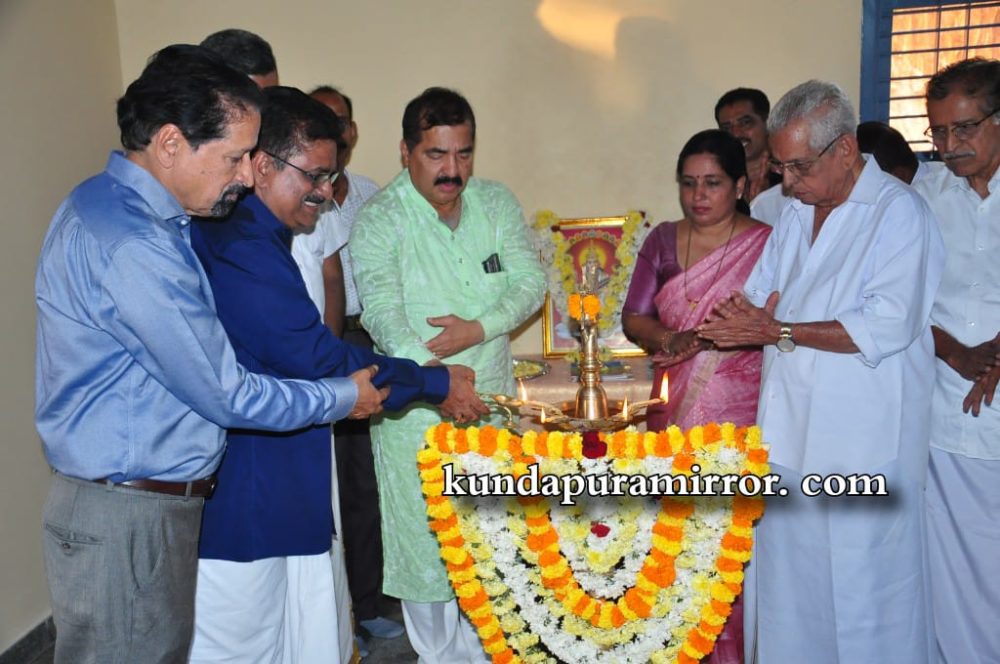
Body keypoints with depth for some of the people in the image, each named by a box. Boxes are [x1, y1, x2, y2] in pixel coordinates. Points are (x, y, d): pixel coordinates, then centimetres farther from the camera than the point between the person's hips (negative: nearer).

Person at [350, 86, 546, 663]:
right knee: (424, 541, 4)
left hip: (493, 399, 4)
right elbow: (383, 314, -21)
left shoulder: (497, 202, 4)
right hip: (417, 407, -3)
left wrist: (478, 329, -18)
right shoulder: (380, 220, -10)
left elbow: (531, 281, 0)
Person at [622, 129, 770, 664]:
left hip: (740, 411, -3)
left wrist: (702, 339, -21)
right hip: (674, 407, 4)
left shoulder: (765, 244, -2)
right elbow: (633, 317, 5)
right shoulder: (662, 241, 10)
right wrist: (671, 339, -14)